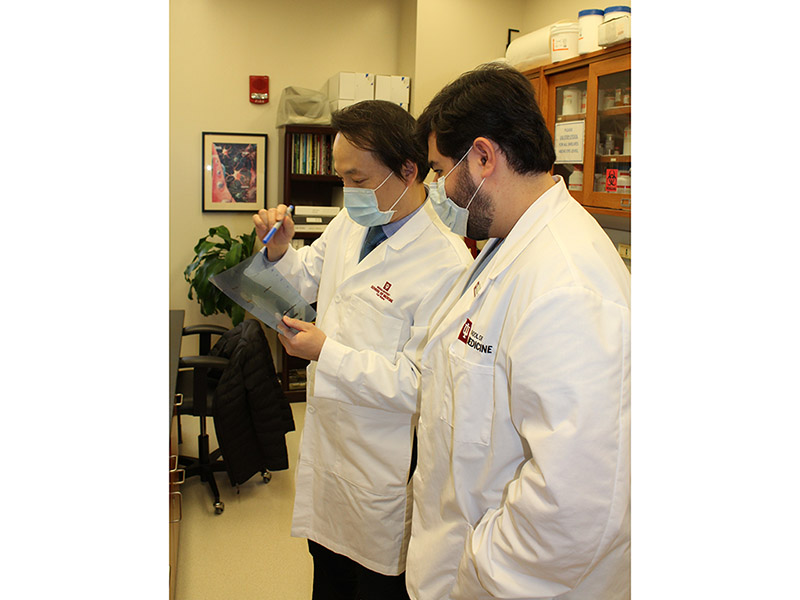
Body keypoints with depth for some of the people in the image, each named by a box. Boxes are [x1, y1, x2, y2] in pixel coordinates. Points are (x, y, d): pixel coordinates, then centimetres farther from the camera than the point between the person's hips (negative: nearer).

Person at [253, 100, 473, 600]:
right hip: (328, 440, 7)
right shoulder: (351, 222, -1)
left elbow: (417, 384, -26)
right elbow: (308, 281, 16)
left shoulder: (447, 265, -26)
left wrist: (325, 352, -26)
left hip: (383, 461, -7)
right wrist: (281, 251, -5)